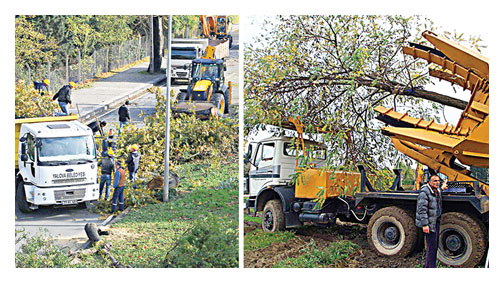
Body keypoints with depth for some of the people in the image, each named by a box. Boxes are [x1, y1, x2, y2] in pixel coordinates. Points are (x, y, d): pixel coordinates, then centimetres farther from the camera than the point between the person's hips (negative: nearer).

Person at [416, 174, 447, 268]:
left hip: (436, 221, 9)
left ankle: (427, 266, 25)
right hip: (429, 222, -9)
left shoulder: (437, 191, 10)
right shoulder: (424, 192, -18)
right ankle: (431, 267, -3)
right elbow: (422, 209, -22)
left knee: (435, 245, 14)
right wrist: (425, 224, -25)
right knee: (432, 246, -9)